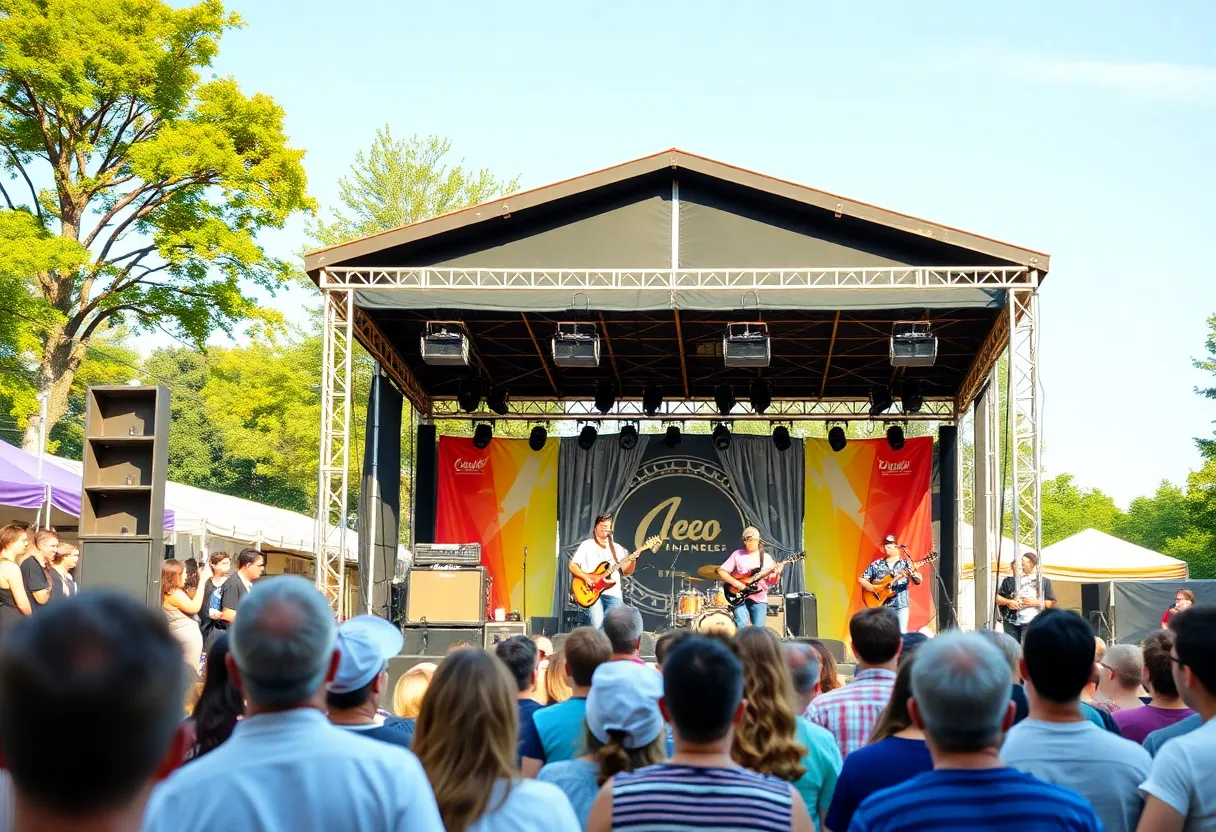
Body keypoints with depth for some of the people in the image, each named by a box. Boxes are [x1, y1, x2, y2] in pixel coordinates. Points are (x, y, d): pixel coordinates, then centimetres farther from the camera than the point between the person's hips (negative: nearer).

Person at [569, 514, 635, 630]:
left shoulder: (617, 548, 18)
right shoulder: (587, 545, 8)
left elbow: (626, 570, 11)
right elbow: (572, 566, 2)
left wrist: (633, 560, -10)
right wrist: (586, 578, -12)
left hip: (613, 594, 3)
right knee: (598, 626, -19)